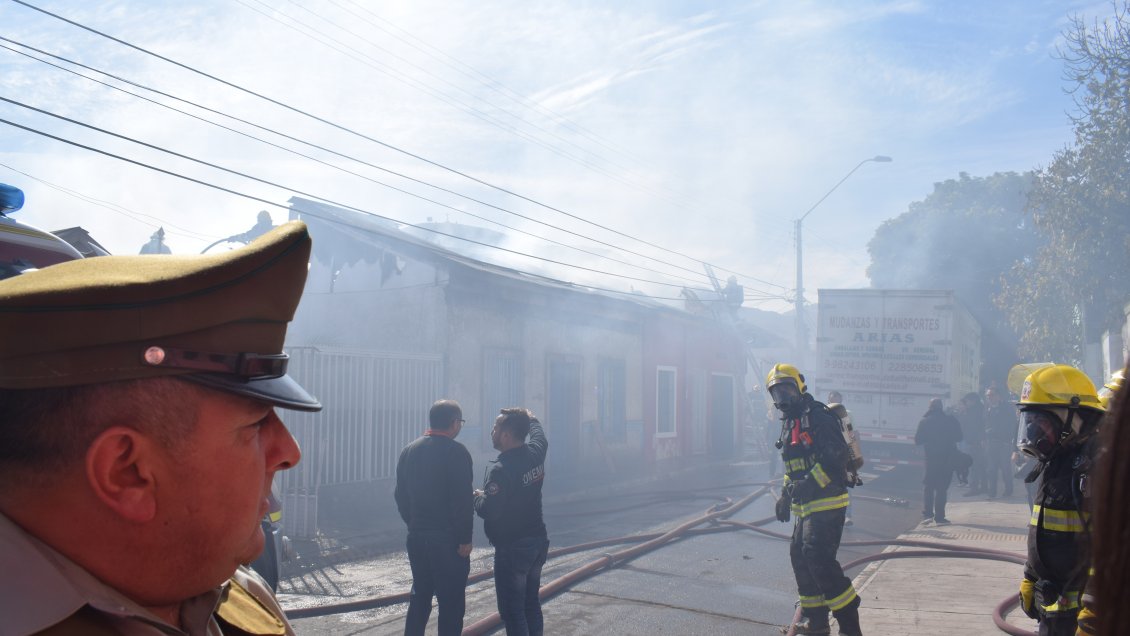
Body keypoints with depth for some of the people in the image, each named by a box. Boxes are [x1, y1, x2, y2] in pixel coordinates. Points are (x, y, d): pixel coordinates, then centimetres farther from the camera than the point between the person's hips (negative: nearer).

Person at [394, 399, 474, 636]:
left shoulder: (408, 451, 9)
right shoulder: (456, 452, -13)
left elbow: (400, 495, 14)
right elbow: (463, 499, -17)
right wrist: (465, 538, -12)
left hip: (416, 537, 7)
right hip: (448, 539, -7)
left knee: (419, 598, 16)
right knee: (451, 603, 0)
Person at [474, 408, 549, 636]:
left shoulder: (500, 470, -24)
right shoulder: (535, 453, -1)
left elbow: (489, 511, -27)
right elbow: (539, 435, 23)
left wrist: (478, 497, -6)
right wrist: (531, 419, 42)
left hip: (512, 549, -8)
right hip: (538, 541, 8)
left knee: (512, 610, -1)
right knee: (531, 604, 18)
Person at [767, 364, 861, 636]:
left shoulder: (818, 417, -14)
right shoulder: (788, 424, 17)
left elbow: (837, 458, -24)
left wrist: (809, 484, -29)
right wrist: (786, 496, 21)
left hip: (826, 502, -10)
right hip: (805, 505, 10)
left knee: (819, 557, -17)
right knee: (800, 556, 11)